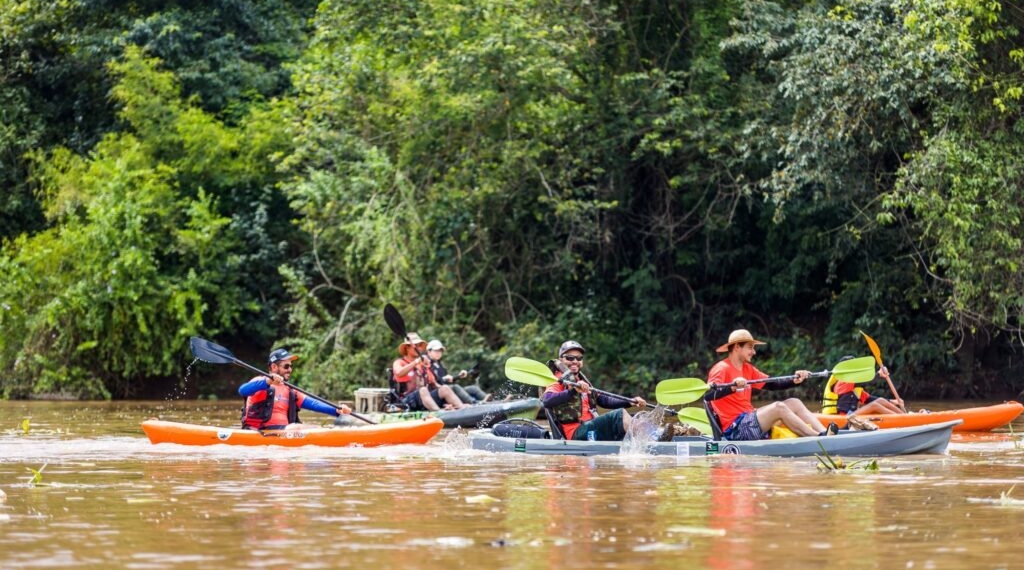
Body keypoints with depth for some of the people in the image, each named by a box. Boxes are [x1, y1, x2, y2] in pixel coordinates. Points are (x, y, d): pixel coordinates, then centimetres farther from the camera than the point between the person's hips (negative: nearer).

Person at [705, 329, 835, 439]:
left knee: (794, 403, 1)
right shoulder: (722, 369, -9)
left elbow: (772, 384, 16)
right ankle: (820, 438, -27)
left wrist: (795, 381, 0)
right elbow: (708, 395, -25)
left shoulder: (747, 369, 19)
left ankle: (824, 433, -17)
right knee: (778, 407, -24)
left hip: (748, 420, 10)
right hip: (734, 429, -10)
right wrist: (732, 387, -39)